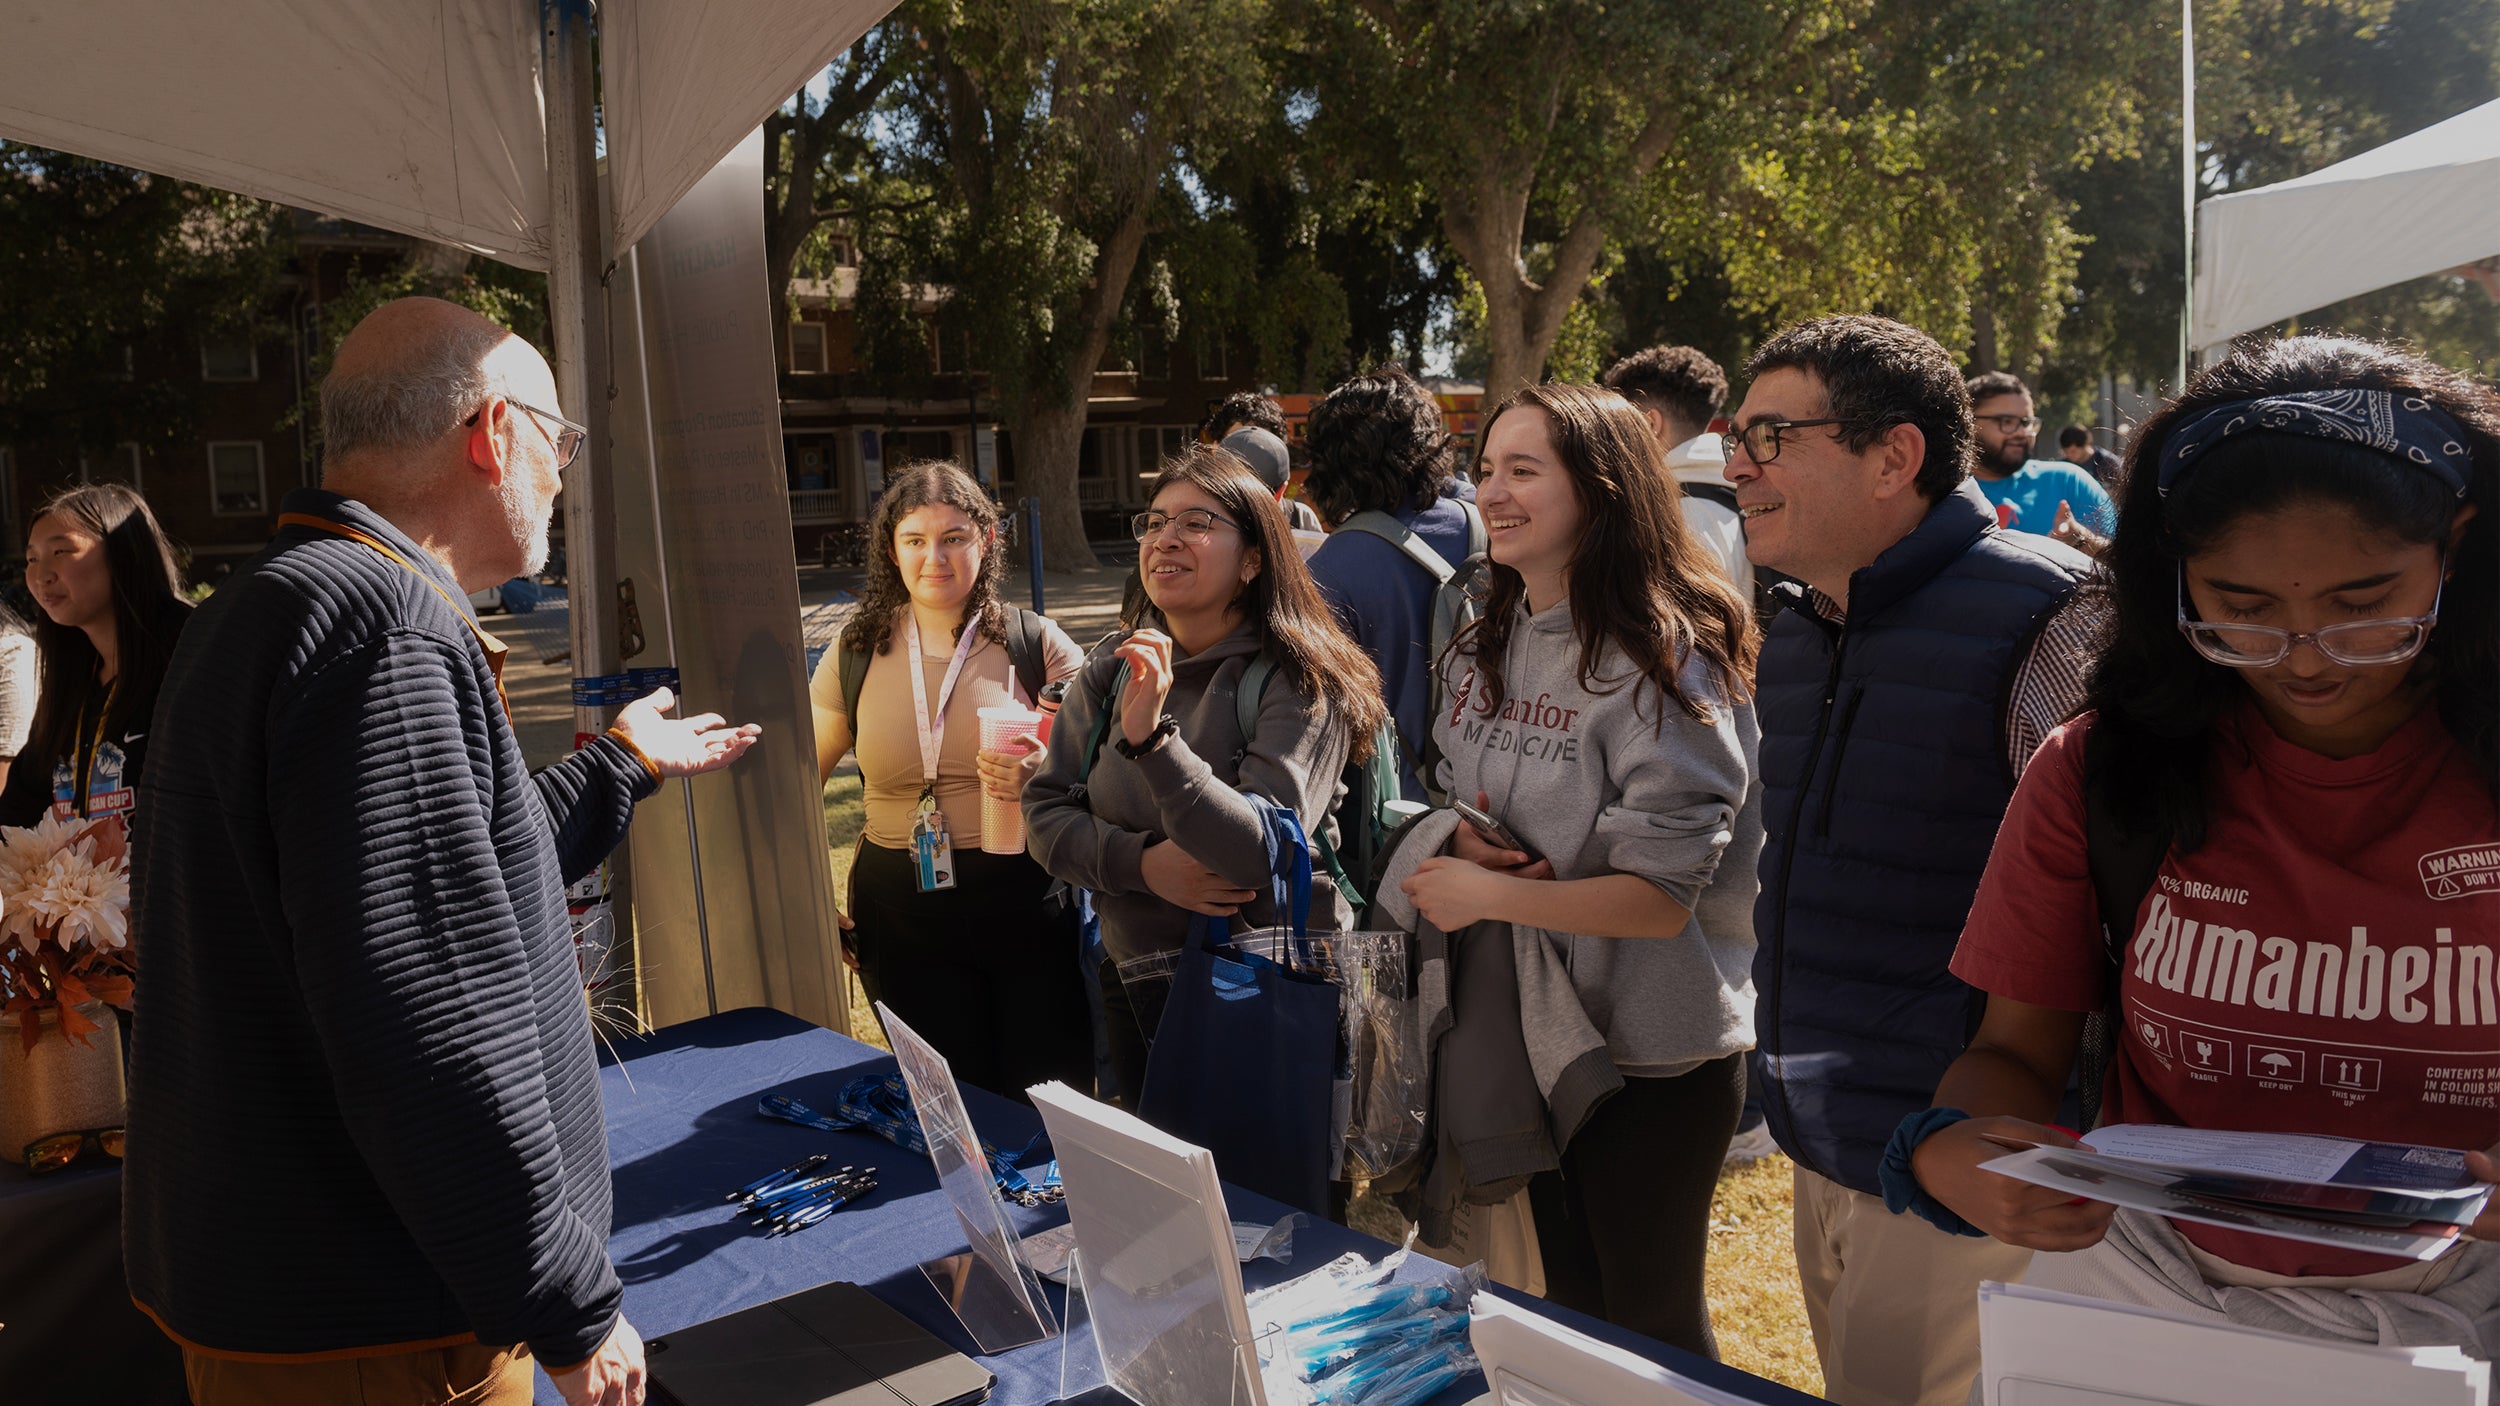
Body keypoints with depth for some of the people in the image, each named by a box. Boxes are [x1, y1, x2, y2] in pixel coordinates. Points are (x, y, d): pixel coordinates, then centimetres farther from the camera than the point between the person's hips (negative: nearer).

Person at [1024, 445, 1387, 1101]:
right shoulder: (1110, 673, 2)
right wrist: (1144, 863, -18)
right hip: (1135, 990, 5)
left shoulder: (1300, 680, -16)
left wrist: (1151, 735, -35)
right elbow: (1044, 813, -1)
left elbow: (1264, 854, -26)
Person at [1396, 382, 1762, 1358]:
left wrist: (1488, 893, -20)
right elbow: (1455, 797, 15)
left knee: (1653, 1323, 11)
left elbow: (1664, 896, -22)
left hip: (1653, 1056, -7)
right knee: (1570, 1306, 23)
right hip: (1530, 1030, 7)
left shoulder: (1658, 659, -18)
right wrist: (1458, 839, -8)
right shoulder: (1485, 648, 5)